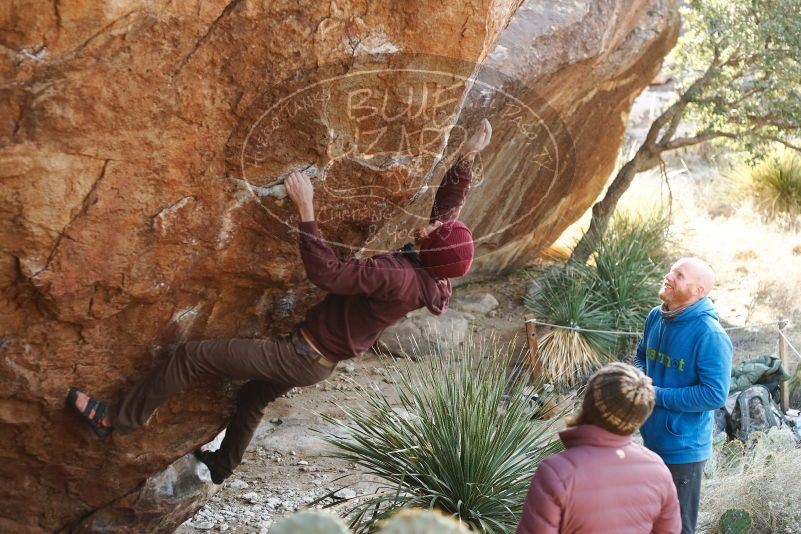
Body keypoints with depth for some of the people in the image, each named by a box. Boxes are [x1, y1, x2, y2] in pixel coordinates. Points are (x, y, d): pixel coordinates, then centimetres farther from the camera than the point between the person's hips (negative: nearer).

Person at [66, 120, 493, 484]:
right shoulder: (432, 274, -7)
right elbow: (449, 202, 7)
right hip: (322, 363, 9)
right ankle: (221, 466, 60)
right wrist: (469, 154, 2)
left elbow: (325, 272, -36)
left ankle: (117, 419, 9)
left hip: (301, 357, -9)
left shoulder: (396, 276, -33)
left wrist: (305, 209, -33)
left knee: (190, 355, -5)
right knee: (253, 398, 35)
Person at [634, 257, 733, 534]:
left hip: (683, 447, -7)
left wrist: (657, 395, -22)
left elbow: (715, 394, -25)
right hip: (652, 439, 7)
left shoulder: (710, 335, -23)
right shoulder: (656, 317, -1)